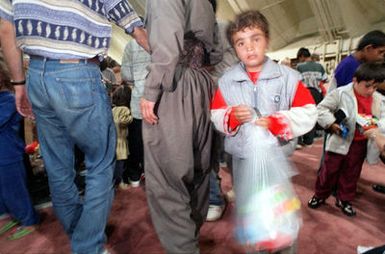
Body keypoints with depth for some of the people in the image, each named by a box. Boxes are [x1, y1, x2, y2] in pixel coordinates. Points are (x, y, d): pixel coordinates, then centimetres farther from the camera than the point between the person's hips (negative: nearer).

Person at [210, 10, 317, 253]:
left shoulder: (288, 76, -8)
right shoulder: (226, 80, -2)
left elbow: (308, 114, -8)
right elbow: (215, 116, 1)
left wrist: (274, 122, -22)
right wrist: (232, 116, -20)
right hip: (241, 158, 3)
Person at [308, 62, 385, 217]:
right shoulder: (341, 93, -12)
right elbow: (321, 108, -11)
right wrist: (331, 123, -22)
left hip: (361, 144, 5)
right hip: (340, 140, -4)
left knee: (351, 174, 17)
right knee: (329, 170, 7)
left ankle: (344, 200, 35)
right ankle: (319, 196, 26)